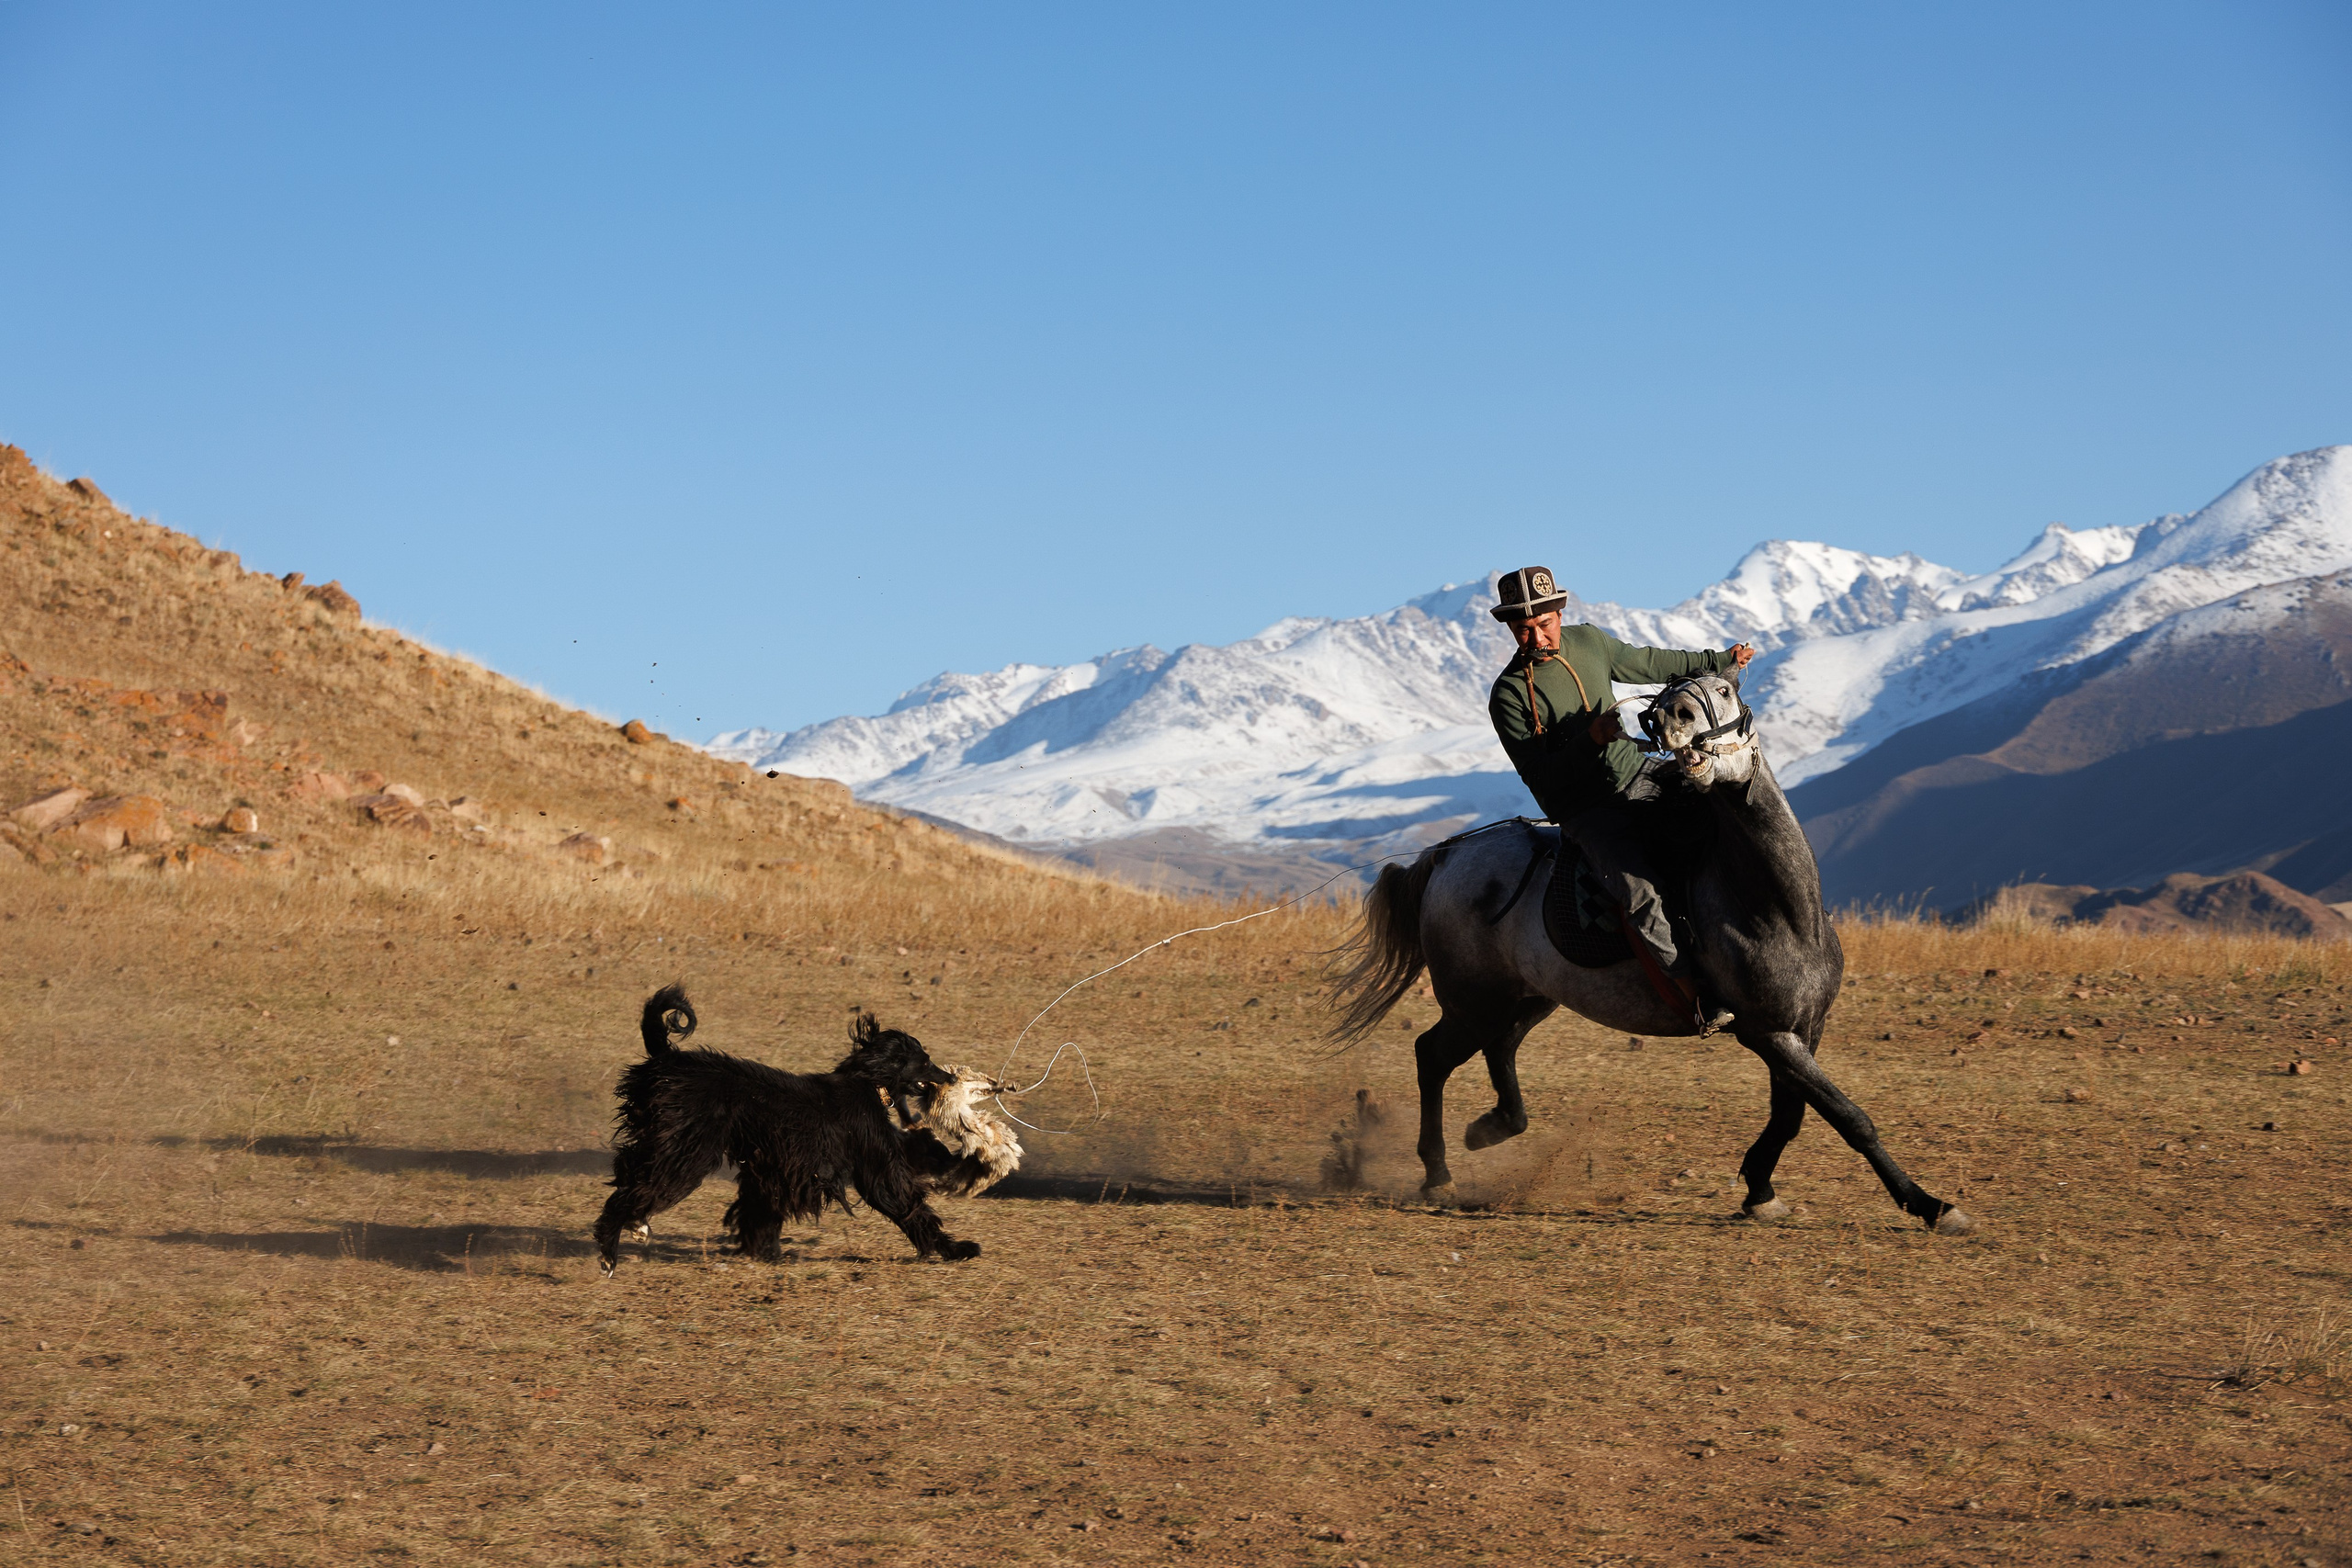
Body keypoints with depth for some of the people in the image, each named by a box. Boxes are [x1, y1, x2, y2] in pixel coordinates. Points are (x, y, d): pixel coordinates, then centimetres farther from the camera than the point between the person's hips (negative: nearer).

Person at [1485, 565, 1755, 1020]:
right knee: (1638, 889, -29)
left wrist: (1717, 661, 28)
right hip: (1587, 814, -6)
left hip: (1639, 777, 6)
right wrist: (1590, 739, -28)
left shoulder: (1588, 641, 3)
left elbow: (1650, 664, 21)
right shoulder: (1508, 696, -13)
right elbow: (1540, 777, -16)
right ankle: (1697, 998, -26)